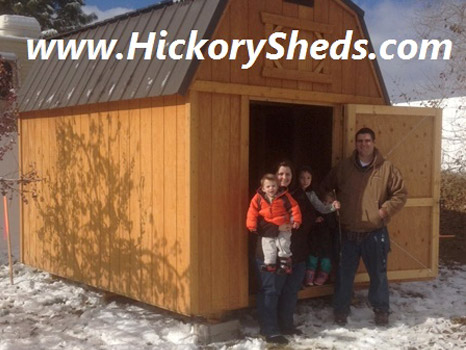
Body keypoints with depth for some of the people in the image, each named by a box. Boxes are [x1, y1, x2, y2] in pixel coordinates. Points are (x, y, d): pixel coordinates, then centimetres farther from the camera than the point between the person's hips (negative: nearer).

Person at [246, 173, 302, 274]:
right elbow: (253, 212, -2)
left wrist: (296, 220, -13)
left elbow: (294, 207, -6)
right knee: (268, 249, 6)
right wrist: (252, 225, -7)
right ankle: (269, 264, 19)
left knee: (283, 246, 3)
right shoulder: (258, 198, -6)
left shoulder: (284, 196, -10)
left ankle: (285, 265, 15)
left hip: (283, 227, -2)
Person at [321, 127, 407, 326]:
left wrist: (385, 211, -11)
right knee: (344, 274, 9)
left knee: (378, 274, 10)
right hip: (348, 233, 1)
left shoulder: (386, 168, -4)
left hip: (375, 233, -1)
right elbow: (325, 188, 13)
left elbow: (401, 193, -1)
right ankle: (340, 310, 23)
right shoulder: (343, 167, 2)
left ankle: (381, 310, 26)